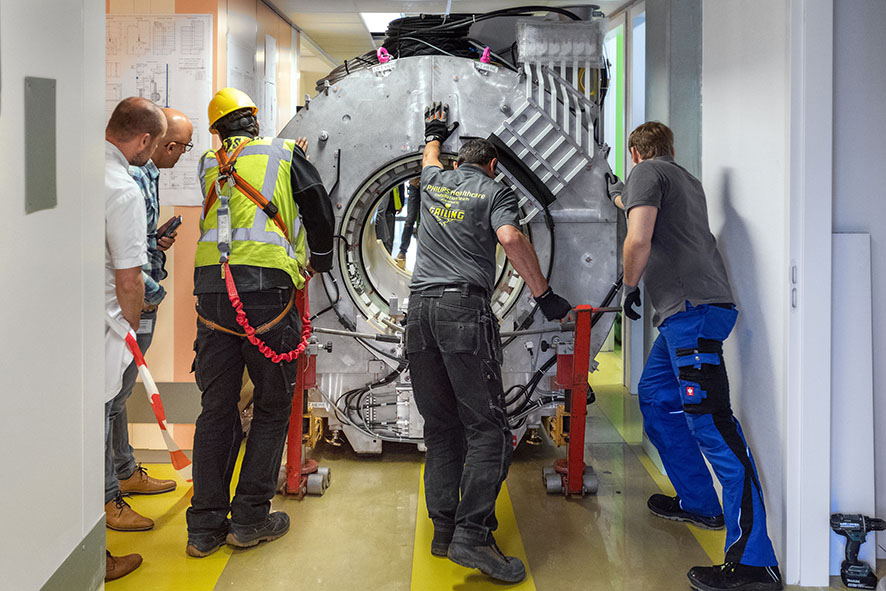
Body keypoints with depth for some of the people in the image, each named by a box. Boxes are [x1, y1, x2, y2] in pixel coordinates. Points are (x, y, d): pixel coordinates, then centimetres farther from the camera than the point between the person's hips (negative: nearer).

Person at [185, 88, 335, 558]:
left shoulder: (209, 165, 17)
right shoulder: (284, 153, 10)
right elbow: (320, 213, 9)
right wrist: (320, 259, 28)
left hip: (211, 288, 3)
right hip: (266, 288, -3)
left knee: (217, 408, 10)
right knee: (272, 405, 9)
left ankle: (205, 526, 12)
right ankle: (249, 518, 10)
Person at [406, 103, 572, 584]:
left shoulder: (436, 182, 20)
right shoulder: (495, 191, 7)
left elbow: (430, 158, 45)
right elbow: (511, 238, -12)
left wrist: (434, 133, 66)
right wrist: (543, 294, -6)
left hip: (420, 308, 6)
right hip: (465, 309, -5)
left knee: (441, 426, 10)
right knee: (487, 426, -7)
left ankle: (443, 526, 5)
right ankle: (471, 532, -18)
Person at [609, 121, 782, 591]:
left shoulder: (646, 171, 0)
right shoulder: (688, 181, 27)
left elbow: (639, 239, -15)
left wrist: (629, 287, 1)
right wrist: (620, 197, 62)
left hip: (692, 309, -10)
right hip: (687, 313, 10)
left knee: (710, 423, -16)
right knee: (655, 396, 22)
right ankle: (698, 504, 27)